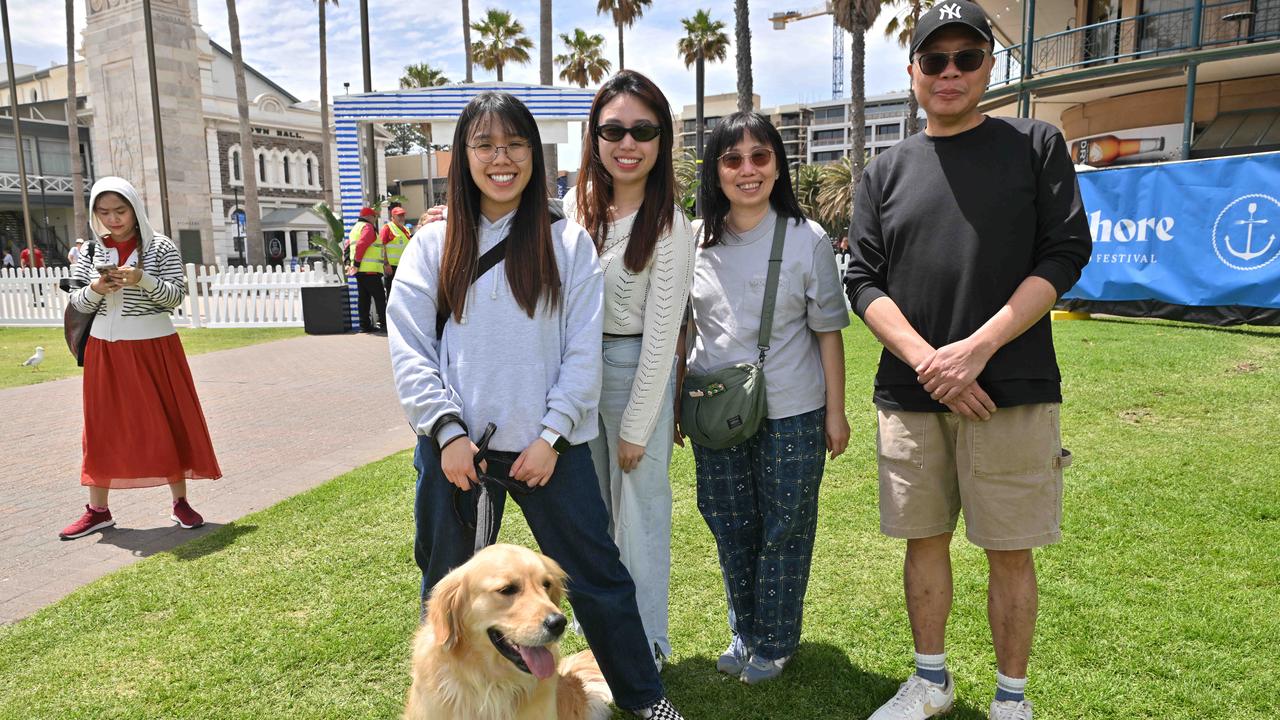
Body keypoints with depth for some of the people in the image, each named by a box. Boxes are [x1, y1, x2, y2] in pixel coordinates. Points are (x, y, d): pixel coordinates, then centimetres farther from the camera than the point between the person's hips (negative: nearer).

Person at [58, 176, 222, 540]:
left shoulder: (161, 247, -6)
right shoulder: (91, 250, 4)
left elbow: (177, 295, -10)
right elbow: (77, 302, 4)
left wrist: (143, 280, -26)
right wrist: (95, 290, -16)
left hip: (154, 346, -3)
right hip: (106, 348, 3)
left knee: (167, 421, 2)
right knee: (104, 426, 9)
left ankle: (180, 502, 14)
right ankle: (98, 510, 19)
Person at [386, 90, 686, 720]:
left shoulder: (568, 243, 2)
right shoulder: (433, 245, 4)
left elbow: (583, 351, -2)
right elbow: (409, 350, -1)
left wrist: (551, 436, -9)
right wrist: (448, 431, -10)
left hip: (547, 444, -1)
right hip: (456, 447, 1)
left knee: (597, 574, 7)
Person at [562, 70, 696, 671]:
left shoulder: (669, 226, -16)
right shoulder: (576, 205, 0)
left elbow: (660, 336, -15)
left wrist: (636, 429, -13)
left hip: (636, 370, -6)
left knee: (639, 507, 6)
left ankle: (645, 646, 26)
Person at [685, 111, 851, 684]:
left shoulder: (808, 240, -5)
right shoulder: (697, 241, 2)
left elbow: (828, 332, -2)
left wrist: (835, 412, -3)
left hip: (791, 414, -3)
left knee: (784, 529, 8)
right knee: (730, 527, 14)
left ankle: (773, 642, 27)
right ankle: (744, 631, 34)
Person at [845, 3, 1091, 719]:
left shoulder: (1036, 145, 5)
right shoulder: (886, 172, 10)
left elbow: (1065, 253, -4)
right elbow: (864, 282, 3)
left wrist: (975, 348, -15)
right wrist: (926, 360, -12)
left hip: (1011, 390, -2)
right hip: (910, 393, 2)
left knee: (1010, 549, 5)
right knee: (925, 538, 11)